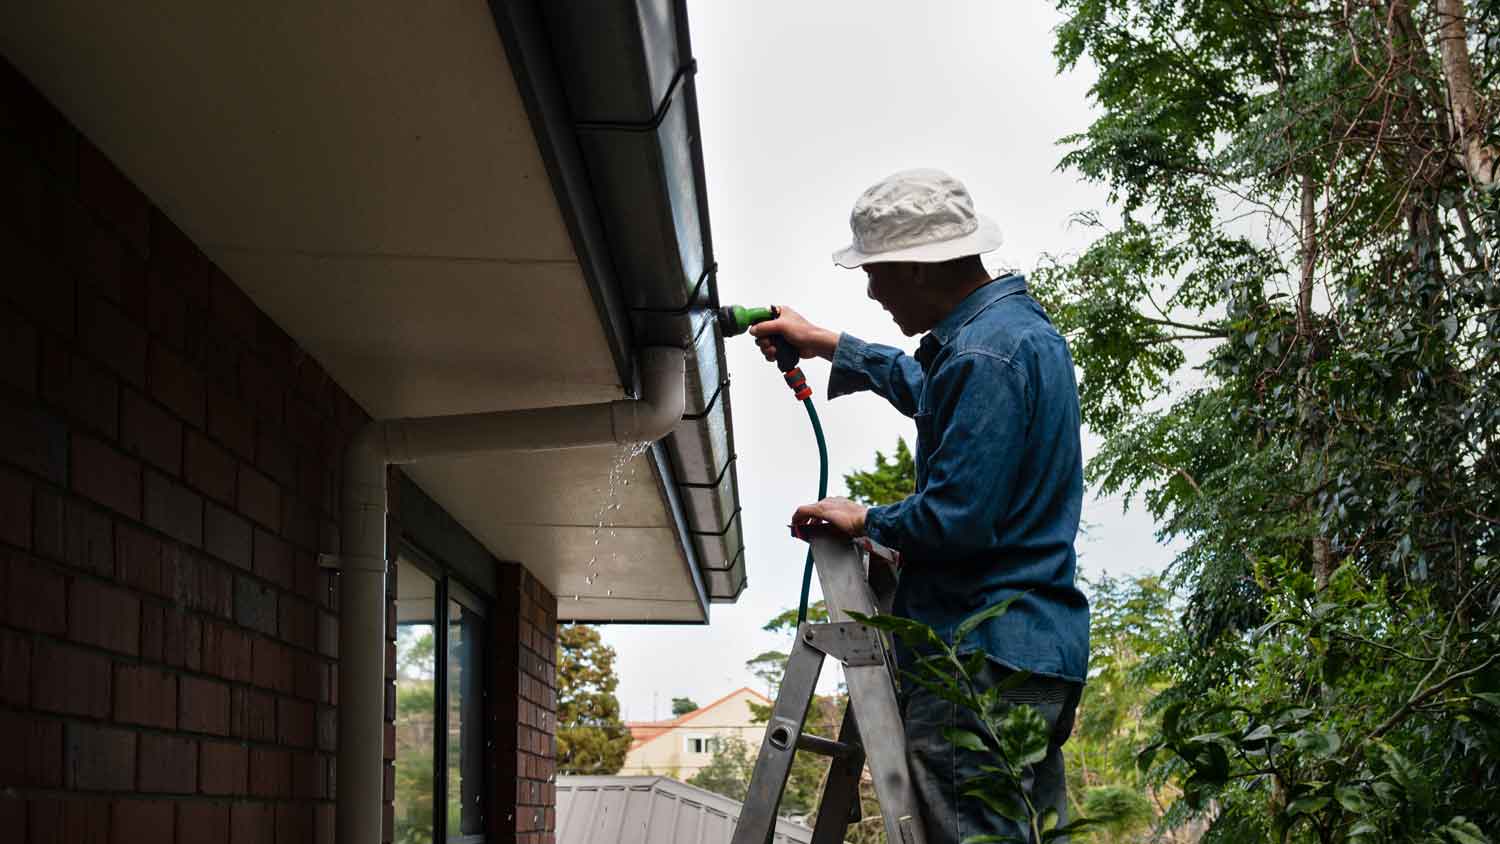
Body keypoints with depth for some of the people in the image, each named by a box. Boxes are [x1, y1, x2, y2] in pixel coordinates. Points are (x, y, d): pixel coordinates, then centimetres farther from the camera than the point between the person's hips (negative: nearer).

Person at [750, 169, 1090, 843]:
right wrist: (826, 345, 40)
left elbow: (951, 520, -22)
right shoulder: (1019, 321, 16)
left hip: (981, 658, -11)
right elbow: (926, 388, 37)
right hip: (1037, 644, 11)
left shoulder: (985, 353, -18)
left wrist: (864, 522, -4)